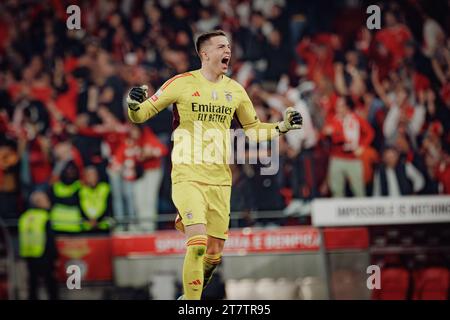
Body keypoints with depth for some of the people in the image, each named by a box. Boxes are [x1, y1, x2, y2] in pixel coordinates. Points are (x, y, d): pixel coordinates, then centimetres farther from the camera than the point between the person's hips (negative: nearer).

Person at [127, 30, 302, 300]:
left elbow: (253, 129, 22)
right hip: (188, 177, -5)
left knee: (214, 253, 6)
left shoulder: (235, 90, 9)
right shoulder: (182, 83, -4)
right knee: (198, 245, -20)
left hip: (220, 179, 5)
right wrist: (134, 105, -23)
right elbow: (141, 115, -1)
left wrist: (282, 126, 8)